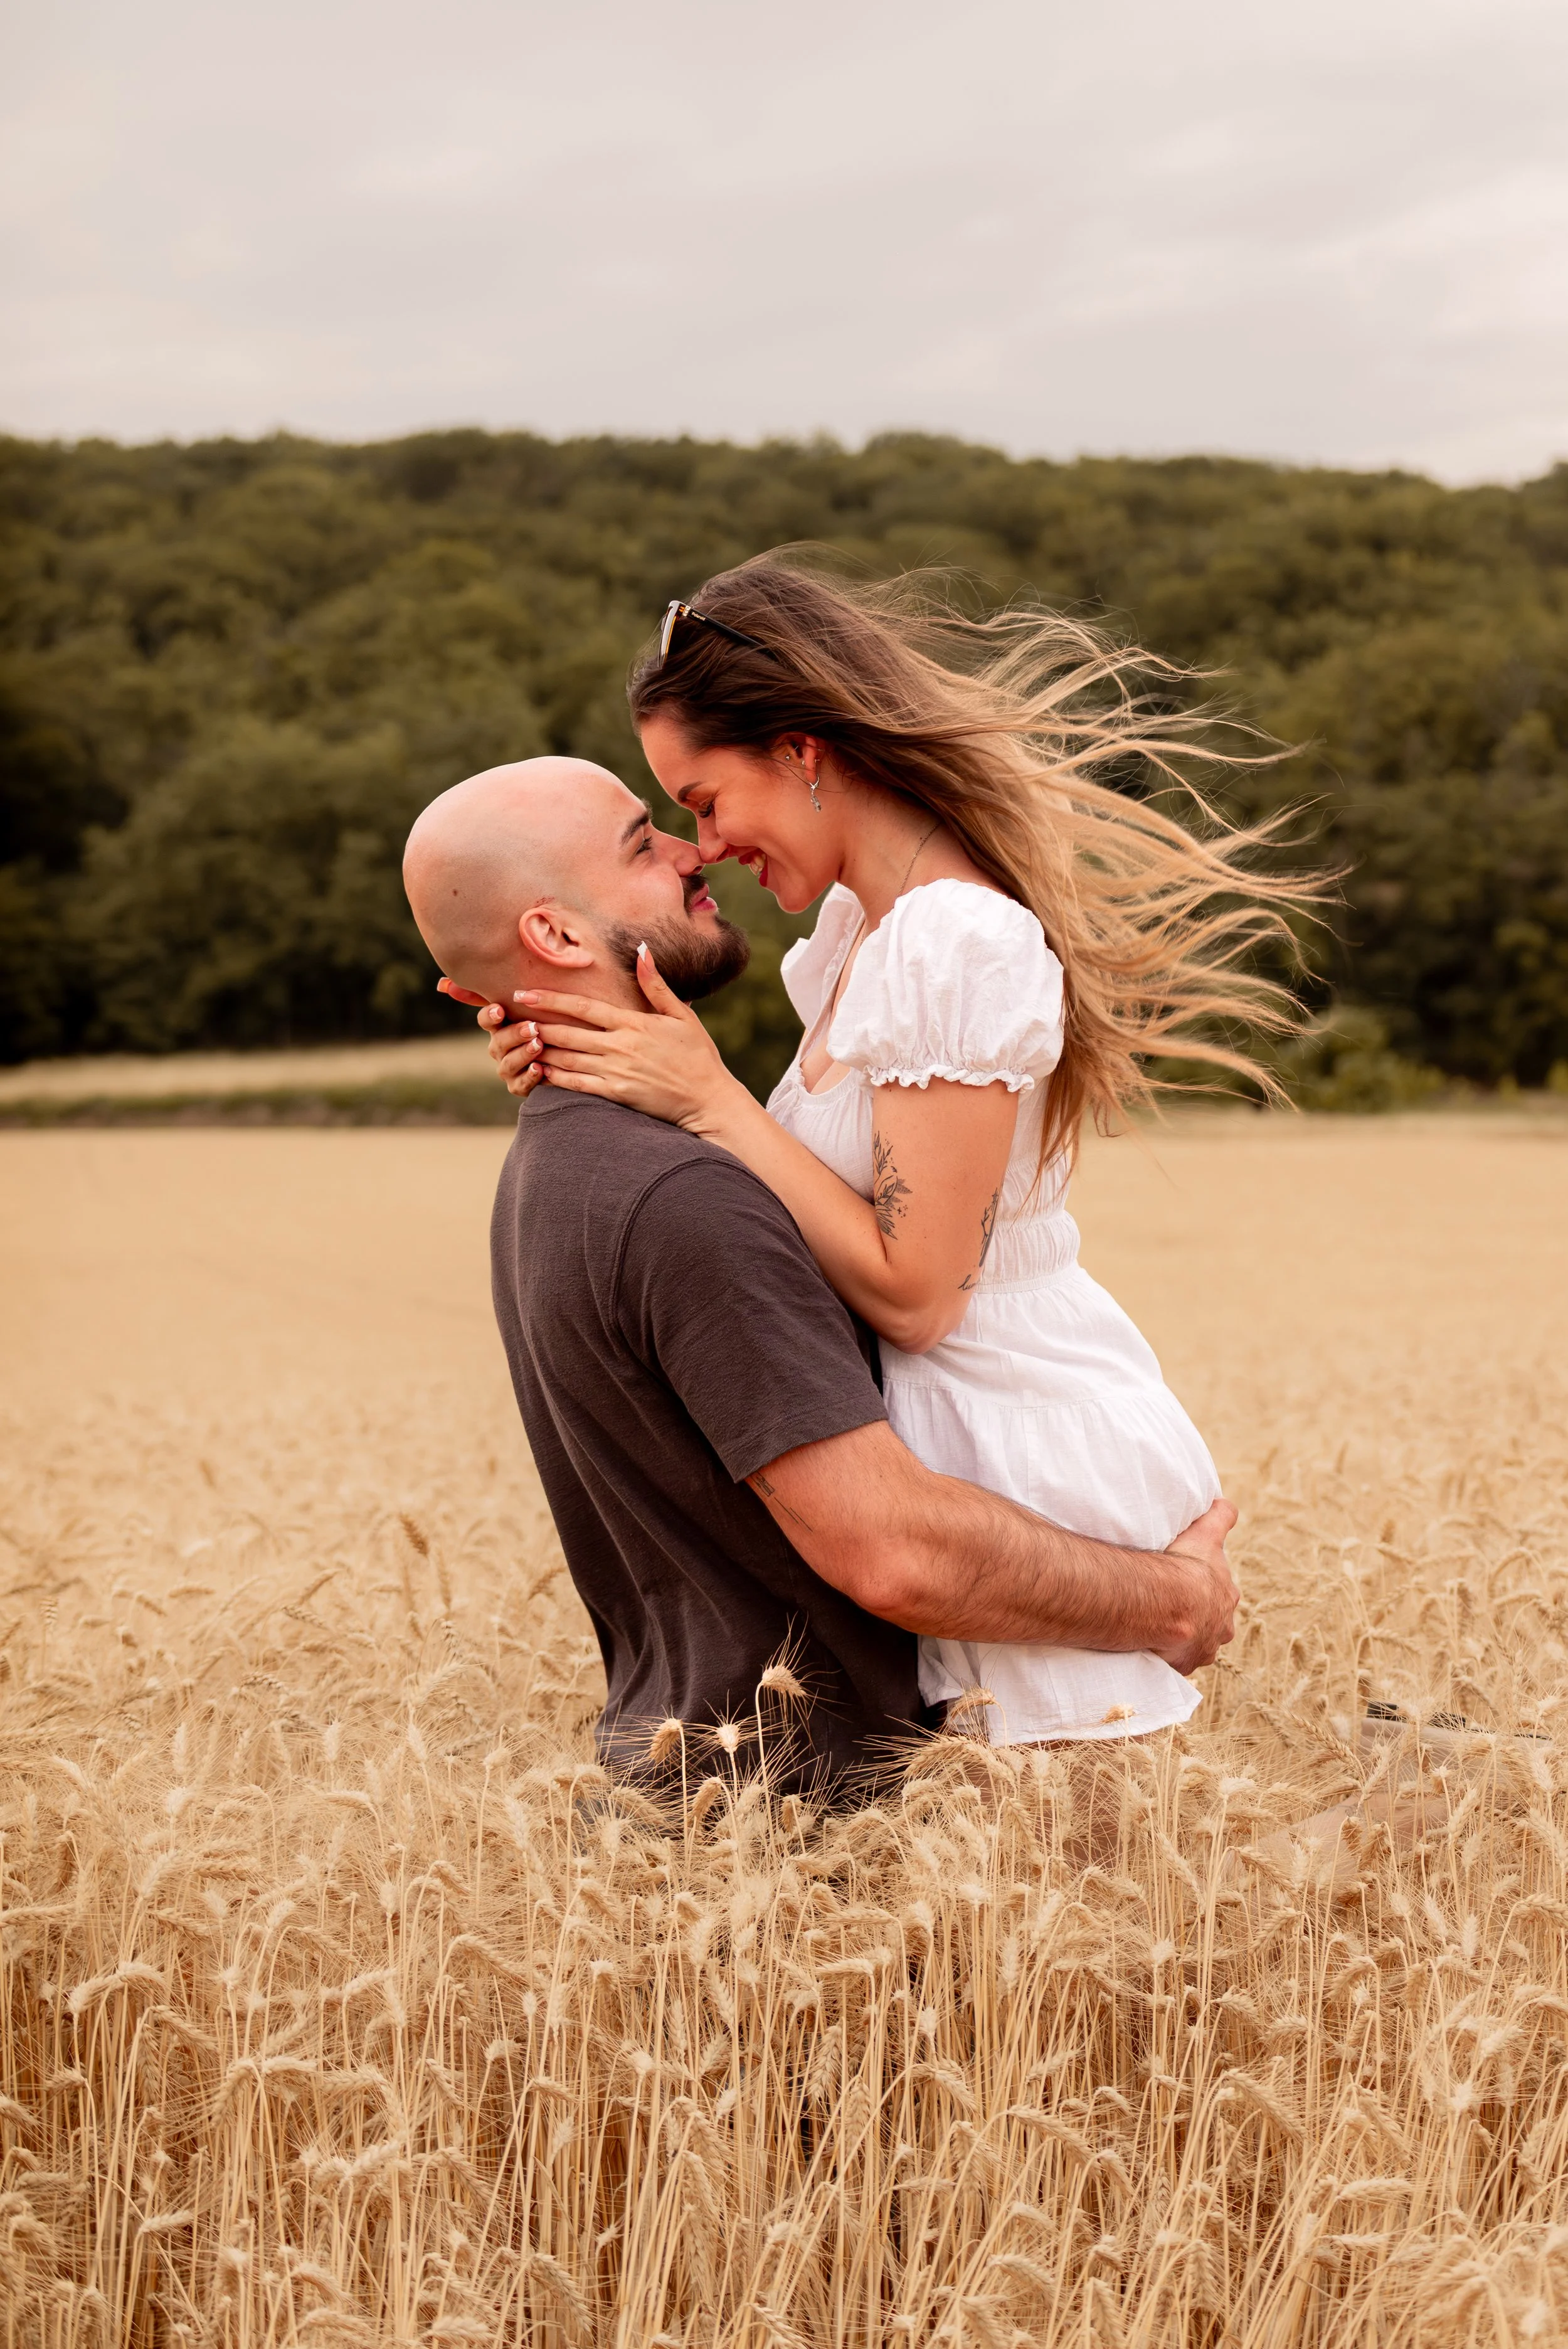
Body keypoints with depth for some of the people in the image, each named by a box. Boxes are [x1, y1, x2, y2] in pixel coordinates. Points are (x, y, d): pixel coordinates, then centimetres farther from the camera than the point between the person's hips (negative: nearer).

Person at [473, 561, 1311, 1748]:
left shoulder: (956, 946, -21)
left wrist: (706, 1094, -18)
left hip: (1041, 1465, -9)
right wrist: (612, 1081, -2)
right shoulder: (860, 920, 9)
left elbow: (909, 1290, -22)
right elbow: (812, 1197, 8)